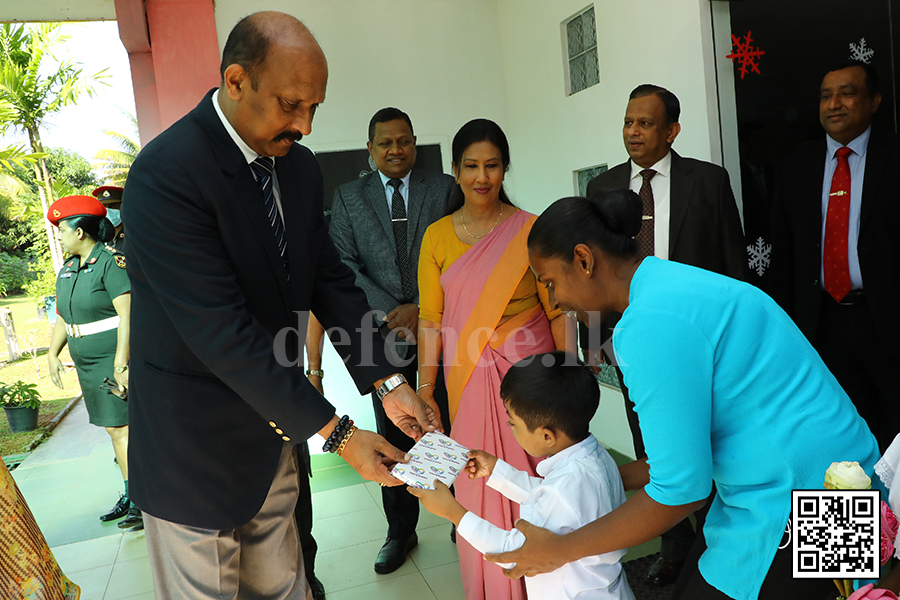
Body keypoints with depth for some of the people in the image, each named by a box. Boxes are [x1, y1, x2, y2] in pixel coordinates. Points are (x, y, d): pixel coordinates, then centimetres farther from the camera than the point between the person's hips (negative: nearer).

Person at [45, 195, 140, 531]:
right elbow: (62, 319, 21)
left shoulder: (111, 262, -13)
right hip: (88, 366, 8)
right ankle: (131, 496, 20)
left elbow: (128, 315, -21)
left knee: (123, 428, -7)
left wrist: (120, 364, -25)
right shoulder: (67, 270, 14)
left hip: (118, 359, -8)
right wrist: (52, 355, 11)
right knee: (114, 430, 11)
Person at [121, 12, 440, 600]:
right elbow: (223, 332, -27)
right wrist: (337, 433, -24)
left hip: (271, 430, 7)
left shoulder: (301, 167, 0)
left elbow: (331, 279, 3)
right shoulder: (166, 174, -24)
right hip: (195, 449, -6)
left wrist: (388, 382, -7)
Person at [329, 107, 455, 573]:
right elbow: (344, 263, -1)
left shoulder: (444, 189, 6)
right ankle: (401, 531, 24)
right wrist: (391, 312, -11)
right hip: (384, 330, 1)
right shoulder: (348, 197, 8)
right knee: (393, 437, 9)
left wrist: (421, 308, -11)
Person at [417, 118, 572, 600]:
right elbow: (431, 320, 3)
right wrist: (424, 389, 1)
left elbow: (556, 310, -1)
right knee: (477, 484, 9)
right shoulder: (437, 236, 3)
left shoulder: (530, 230, -2)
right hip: (468, 380, 2)